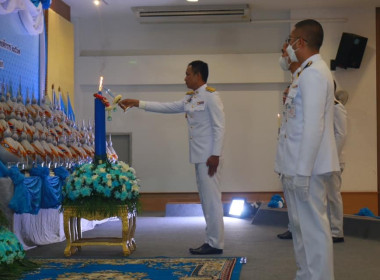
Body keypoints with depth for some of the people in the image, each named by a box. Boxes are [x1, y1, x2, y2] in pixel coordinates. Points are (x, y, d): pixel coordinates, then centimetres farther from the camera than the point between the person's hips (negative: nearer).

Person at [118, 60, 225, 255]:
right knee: (205, 200, 10)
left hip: (209, 156, -9)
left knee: (211, 199, -6)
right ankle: (211, 241, 15)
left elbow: (219, 126, -15)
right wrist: (137, 104, 15)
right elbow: (166, 107, 18)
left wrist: (215, 155, -19)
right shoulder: (190, 98, 17)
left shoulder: (210, 95, -9)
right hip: (199, 157, 9)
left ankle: (215, 244, -2)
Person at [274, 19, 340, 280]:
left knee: (313, 227, -5)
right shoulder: (309, 72, 17)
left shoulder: (313, 74, -14)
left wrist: (303, 172, -21)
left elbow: (313, 126, -21)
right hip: (297, 166, 10)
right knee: (301, 226, 17)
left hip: (306, 167, -10)